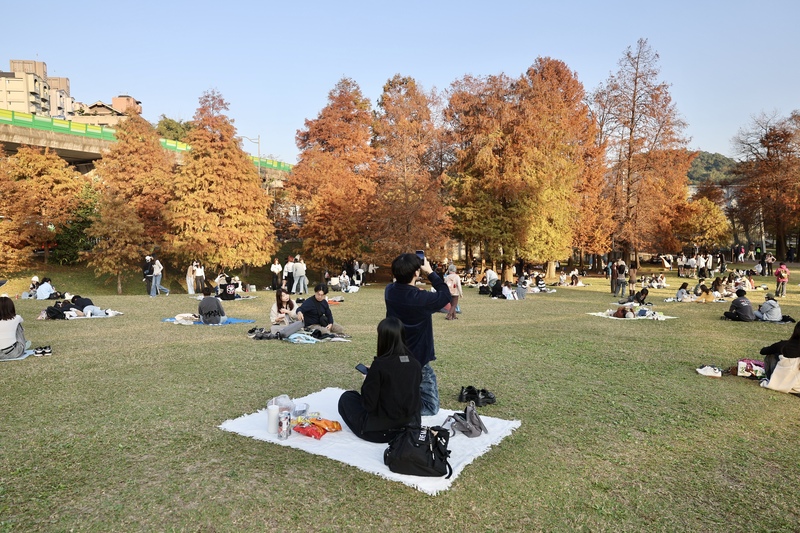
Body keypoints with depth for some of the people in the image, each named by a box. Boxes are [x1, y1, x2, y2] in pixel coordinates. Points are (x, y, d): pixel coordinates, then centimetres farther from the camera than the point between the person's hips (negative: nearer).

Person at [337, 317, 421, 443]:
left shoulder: (380, 364, -20)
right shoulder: (415, 364, -4)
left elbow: (368, 404, -16)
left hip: (381, 430, -6)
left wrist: (367, 382, 4)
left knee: (346, 397, 16)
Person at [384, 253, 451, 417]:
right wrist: (430, 272, -4)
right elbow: (446, 295, -7)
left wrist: (404, 270, 2)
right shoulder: (422, 299, -27)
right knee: (431, 407, 7)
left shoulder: (389, 291, -9)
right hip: (418, 361, -6)